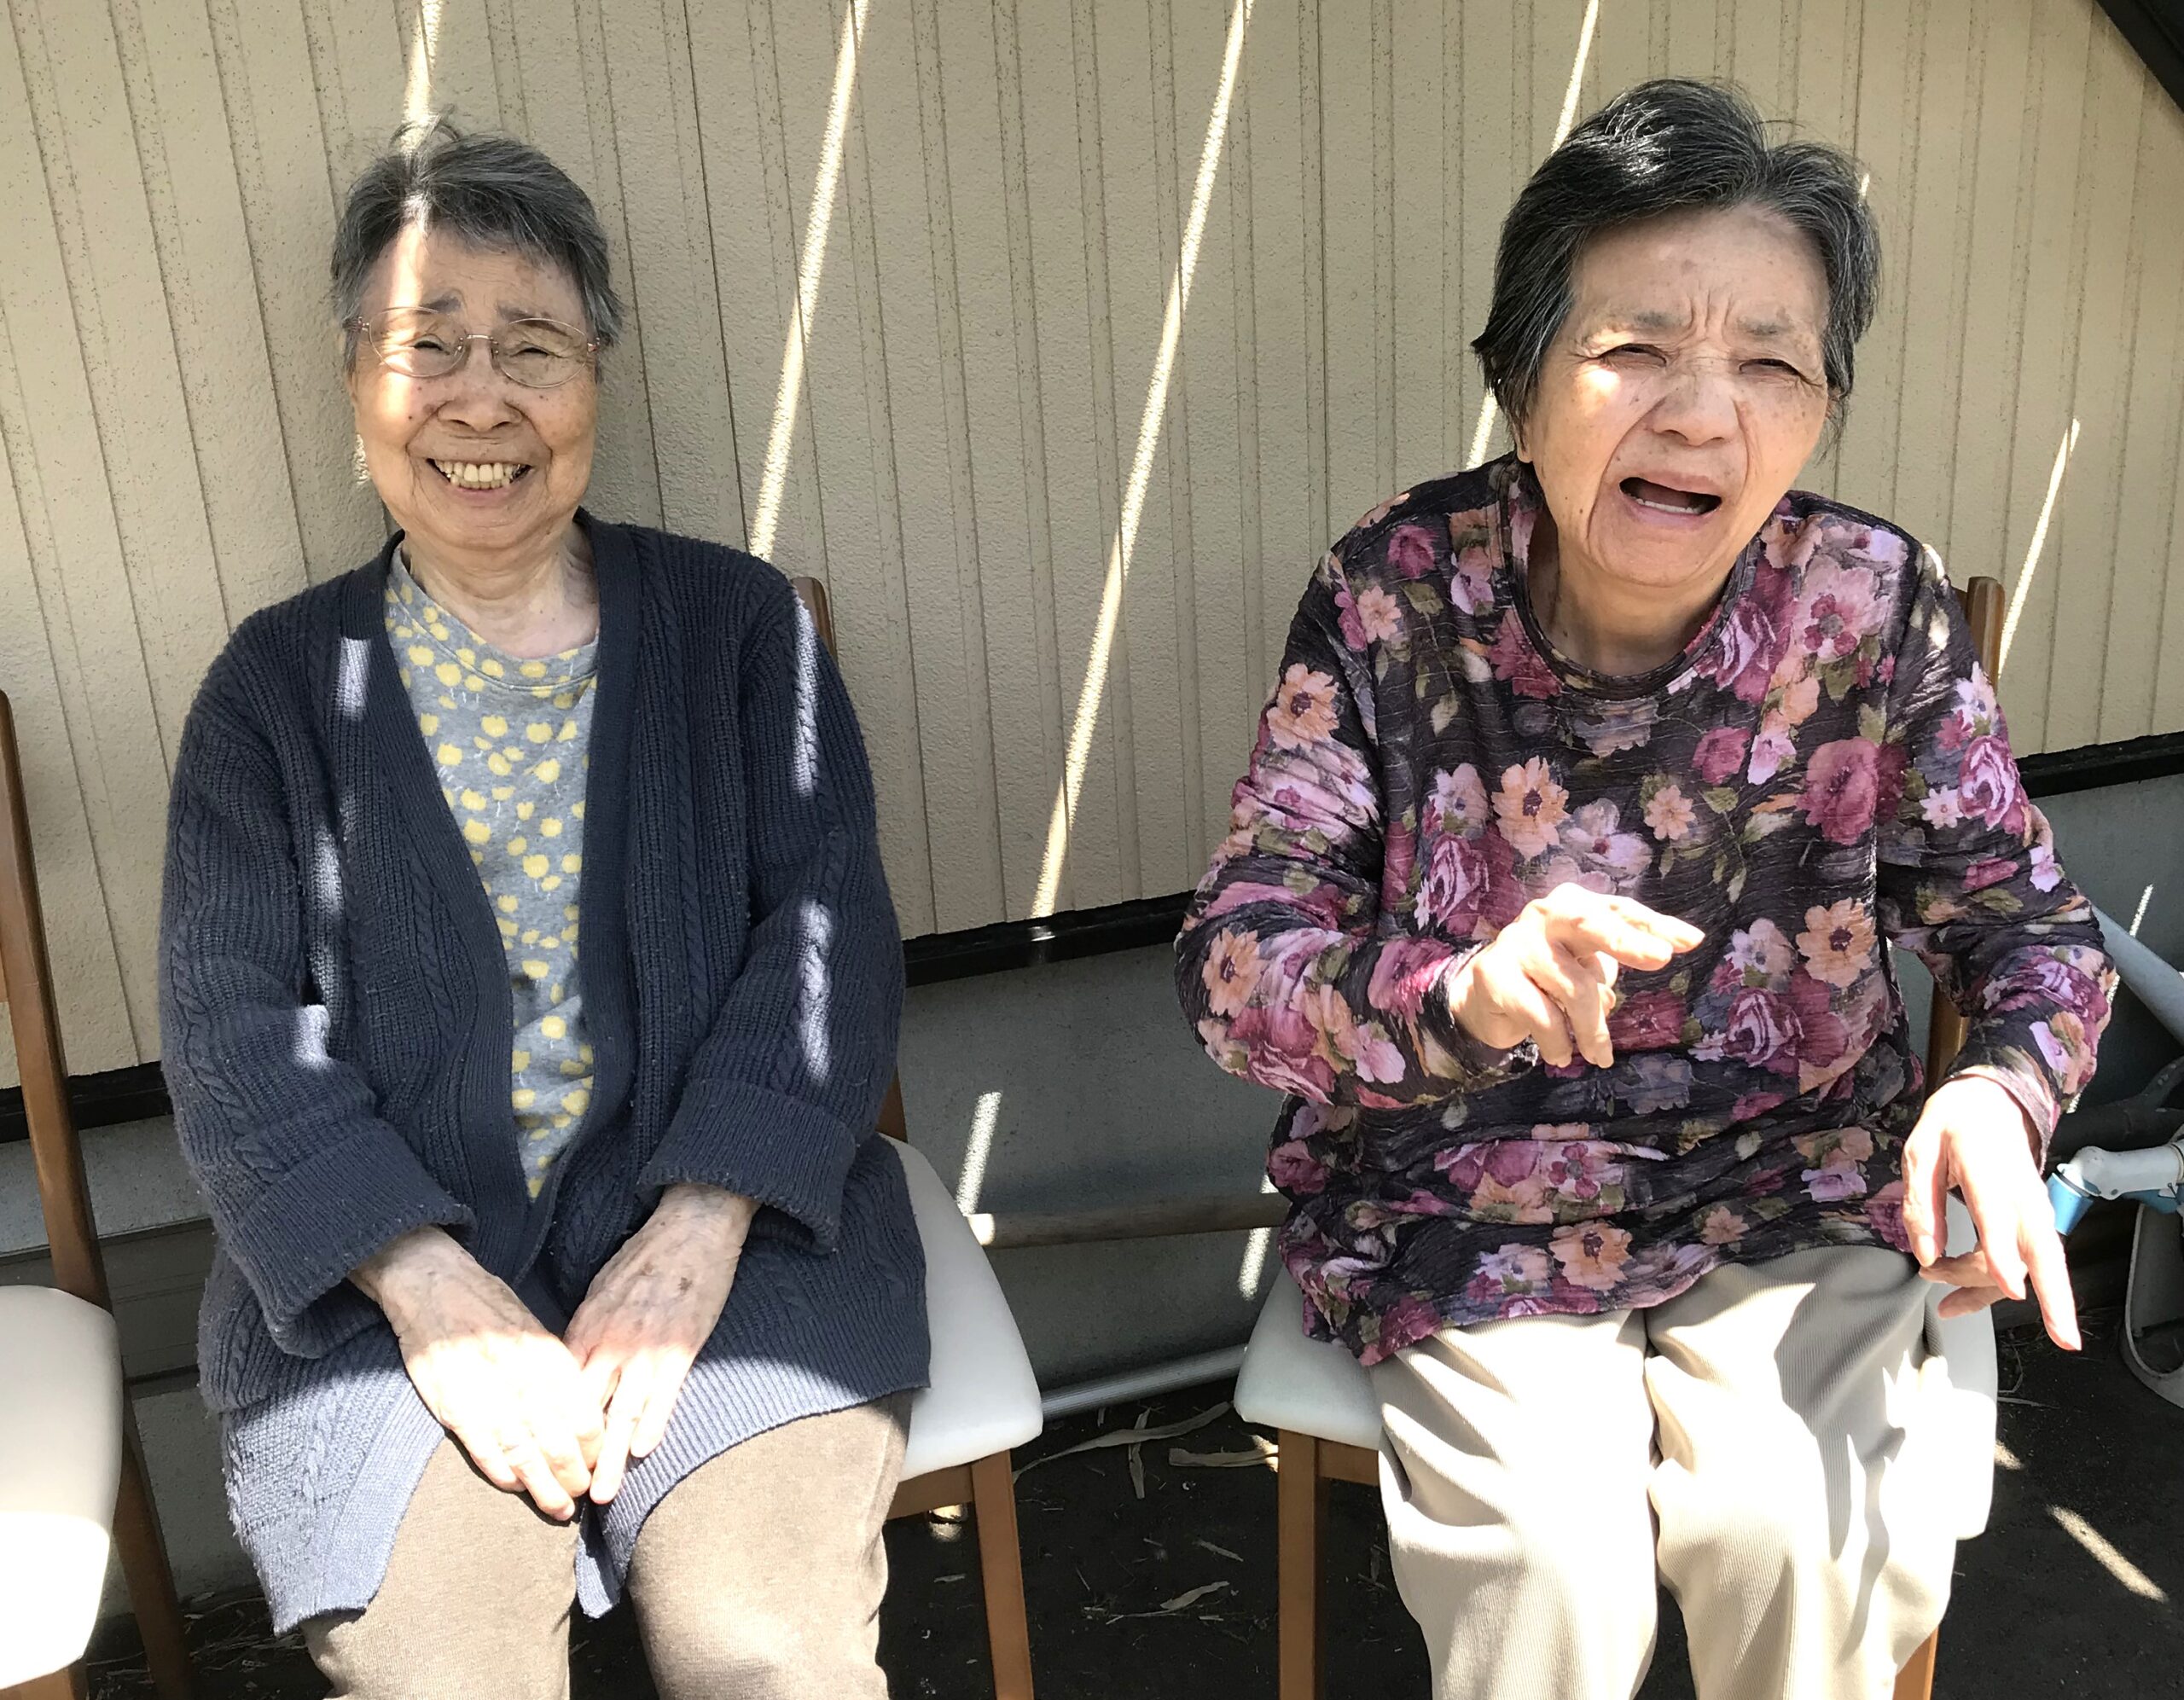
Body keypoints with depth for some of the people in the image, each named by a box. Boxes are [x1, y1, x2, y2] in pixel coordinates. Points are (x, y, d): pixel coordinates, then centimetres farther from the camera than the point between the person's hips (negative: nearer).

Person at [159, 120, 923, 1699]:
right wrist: (430, 1287, -14)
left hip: (721, 1224, 0)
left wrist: (696, 1236, -15)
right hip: (388, 1261, 1)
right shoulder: (280, 682, 8)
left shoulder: (738, 622, 6)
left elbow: (828, 934, -2)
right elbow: (233, 1028, 1)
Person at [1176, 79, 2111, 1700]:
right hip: (1471, 1201, -1)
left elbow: (2030, 925, 0)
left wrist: (2003, 1087, -23)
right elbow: (1234, 955, -16)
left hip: (1797, 1188, 2)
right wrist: (1454, 999, -37)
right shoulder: (1394, 594, -14)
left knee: (1801, 1539, -19)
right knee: (1551, 1566, -20)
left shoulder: (1876, 608, -11)